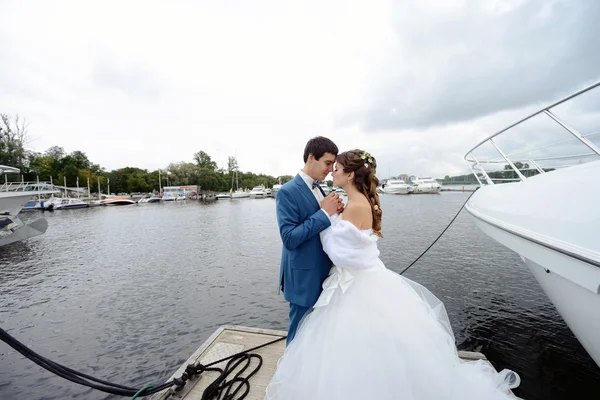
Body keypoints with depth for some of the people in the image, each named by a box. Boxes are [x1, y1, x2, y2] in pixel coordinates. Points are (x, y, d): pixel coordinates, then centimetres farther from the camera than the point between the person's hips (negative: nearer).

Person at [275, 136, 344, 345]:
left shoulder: (318, 189, 7)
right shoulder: (288, 192, -18)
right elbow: (290, 239, -25)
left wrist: (335, 213, -7)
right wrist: (324, 213, -24)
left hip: (324, 275, 8)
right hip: (304, 278, -8)